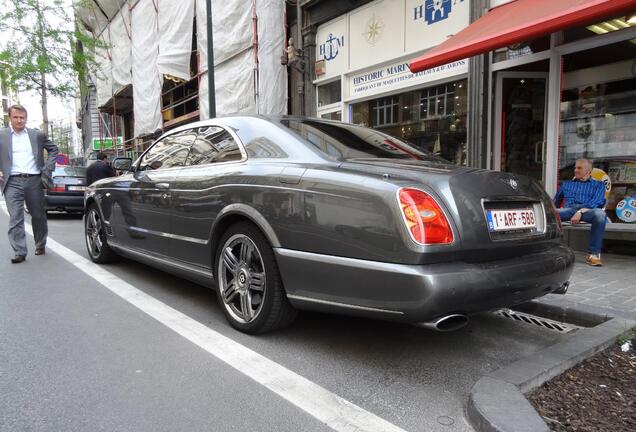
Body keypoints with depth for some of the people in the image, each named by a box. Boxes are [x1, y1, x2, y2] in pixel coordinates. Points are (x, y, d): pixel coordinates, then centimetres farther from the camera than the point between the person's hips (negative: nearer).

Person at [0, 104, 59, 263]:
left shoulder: (37, 135, 9)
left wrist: (48, 167, 5)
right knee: (15, 218, -7)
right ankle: (20, 252, -5)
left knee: (39, 216, 11)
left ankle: (40, 246, 27)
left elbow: (53, 149, 17)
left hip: (34, 180, 1)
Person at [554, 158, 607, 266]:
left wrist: (580, 212, -18)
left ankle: (593, 254, -32)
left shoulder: (598, 184, 21)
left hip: (587, 210, -1)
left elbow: (596, 202, 2)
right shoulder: (566, 183, 33)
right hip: (569, 209, 2)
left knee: (599, 214, -39)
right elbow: (556, 201, 31)